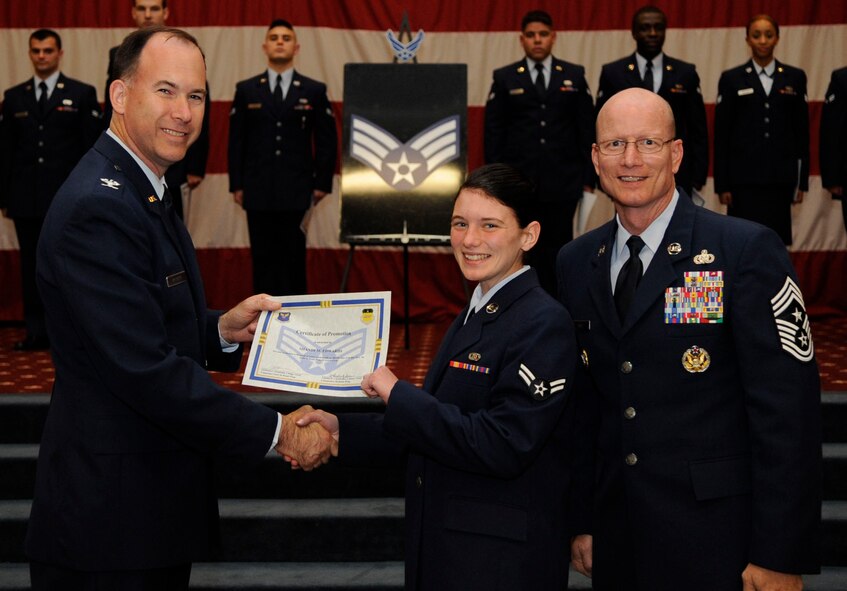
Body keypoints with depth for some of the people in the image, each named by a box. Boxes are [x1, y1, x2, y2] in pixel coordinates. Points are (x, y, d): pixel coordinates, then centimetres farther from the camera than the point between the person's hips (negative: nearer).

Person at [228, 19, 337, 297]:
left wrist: (322, 183, -1)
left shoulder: (315, 91, 4)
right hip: (258, 191, 1)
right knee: (263, 258, 4)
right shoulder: (246, 90, 7)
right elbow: (236, 140, 7)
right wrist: (236, 184, 1)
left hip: (297, 191, -1)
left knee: (294, 258, 3)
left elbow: (327, 140, 4)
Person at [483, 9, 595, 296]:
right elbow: (493, 132, 4)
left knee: (558, 250, 5)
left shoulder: (575, 76, 8)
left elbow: (587, 129, 6)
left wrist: (588, 177, 1)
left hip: (562, 182, 1)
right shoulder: (504, 78, 5)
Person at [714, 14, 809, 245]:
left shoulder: (795, 77, 7)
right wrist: (722, 184, -3)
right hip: (744, 176, -1)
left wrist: (802, 179, 4)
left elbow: (802, 130, 8)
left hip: (780, 177, 1)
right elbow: (721, 135, 1)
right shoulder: (731, 79, 3)